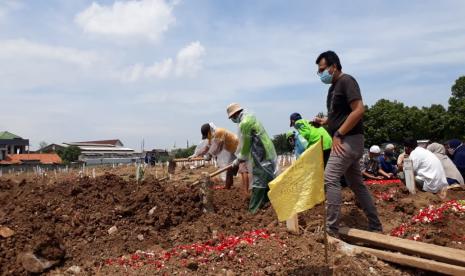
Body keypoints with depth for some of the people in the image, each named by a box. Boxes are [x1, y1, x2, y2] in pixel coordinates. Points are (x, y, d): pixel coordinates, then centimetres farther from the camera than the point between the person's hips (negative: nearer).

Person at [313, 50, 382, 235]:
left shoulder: (346, 81, -10)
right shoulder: (334, 87, 17)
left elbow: (359, 110, -21)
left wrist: (338, 134, -20)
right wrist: (324, 121, 8)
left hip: (349, 140, -10)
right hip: (345, 141, 10)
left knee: (330, 178, -16)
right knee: (357, 184, 13)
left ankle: (331, 229, -12)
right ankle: (375, 227, 22)